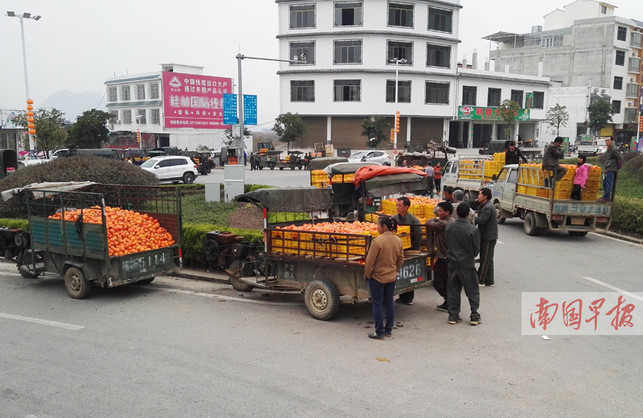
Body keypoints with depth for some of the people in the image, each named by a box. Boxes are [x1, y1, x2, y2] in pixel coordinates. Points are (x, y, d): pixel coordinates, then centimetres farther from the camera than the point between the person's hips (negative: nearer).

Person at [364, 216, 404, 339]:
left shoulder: (377, 241, -21)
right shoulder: (398, 241, -1)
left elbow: (370, 261, -16)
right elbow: (401, 260, 9)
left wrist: (367, 275, -2)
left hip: (377, 278, -6)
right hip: (391, 278, 6)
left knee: (377, 305, 4)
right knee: (389, 304, 15)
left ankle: (379, 332, 8)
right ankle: (388, 330, 23)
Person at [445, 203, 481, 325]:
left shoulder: (449, 227, -6)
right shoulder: (472, 230, -17)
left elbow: (446, 245, 4)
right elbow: (476, 249, -7)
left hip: (452, 263, 3)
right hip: (467, 264, -3)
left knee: (453, 290, 12)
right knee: (472, 290, 10)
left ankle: (453, 316, 15)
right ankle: (474, 316, 12)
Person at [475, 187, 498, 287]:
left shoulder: (488, 208, -19)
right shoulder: (484, 205, 13)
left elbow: (481, 220, -26)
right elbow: (480, 219, 12)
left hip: (489, 237, -10)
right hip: (486, 236, 10)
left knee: (485, 260, -2)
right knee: (488, 260, 14)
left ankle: (480, 280, 4)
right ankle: (489, 281, 21)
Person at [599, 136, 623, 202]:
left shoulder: (614, 149, -15)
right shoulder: (608, 149, 16)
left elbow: (620, 158, -17)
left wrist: (618, 166, -10)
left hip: (611, 170, -10)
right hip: (607, 169, 10)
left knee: (608, 184, -9)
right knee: (605, 183, 15)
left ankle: (606, 198, -6)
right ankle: (606, 196, 23)